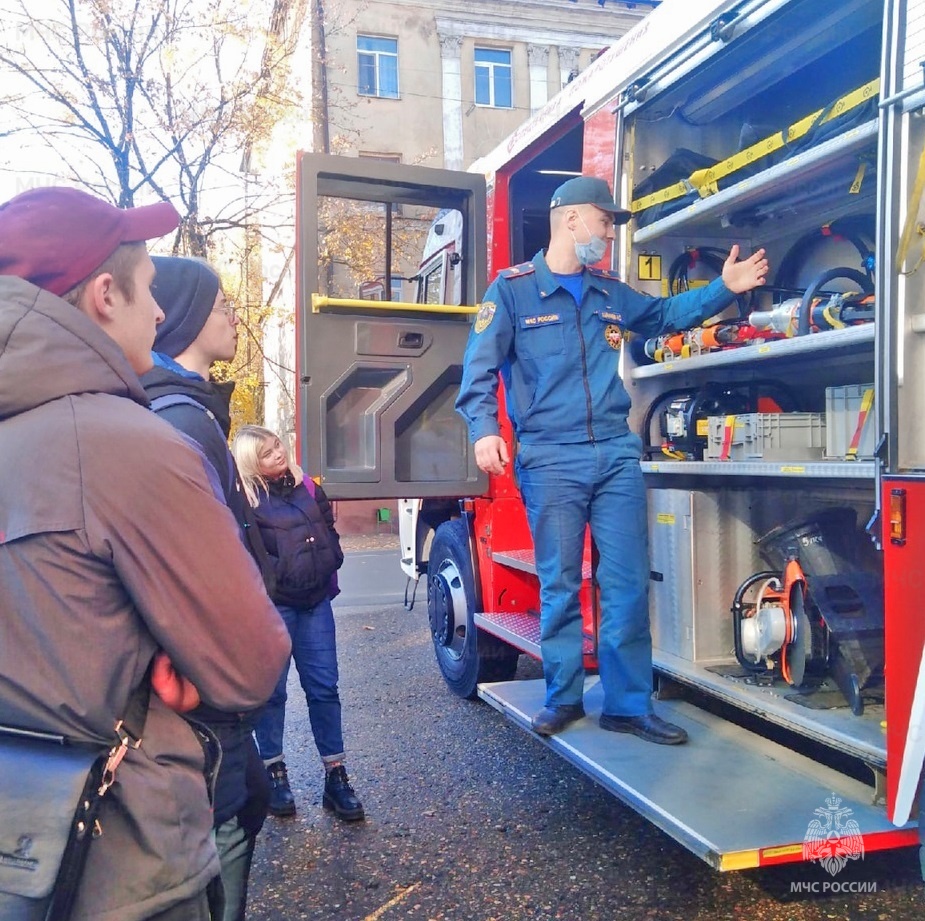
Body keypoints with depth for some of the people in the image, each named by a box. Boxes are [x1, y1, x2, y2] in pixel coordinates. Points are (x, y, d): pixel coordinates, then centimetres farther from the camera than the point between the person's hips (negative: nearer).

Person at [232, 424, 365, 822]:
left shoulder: (307, 487, 9)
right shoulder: (246, 501, -10)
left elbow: (329, 532, 19)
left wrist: (328, 567, 8)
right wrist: (275, 578, -13)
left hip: (316, 600, 5)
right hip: (272, 606, -5)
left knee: (324, 687, 5)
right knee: (272, 691, 6)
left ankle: (335, 775, 12)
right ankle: (274, 773, 20)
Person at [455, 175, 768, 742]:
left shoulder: (612, 293, 18)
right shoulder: (513, 289, 1)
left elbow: (666, 314, 33)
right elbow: (480, 366, -4)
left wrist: (725, 288, 22)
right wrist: (484, 429, -18)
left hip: (617, 455, 5)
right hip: (550, 461, -4)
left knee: (629, 583, 3)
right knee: (560, 585, 4)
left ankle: (630, 705, 13)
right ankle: (564, 698, 19)